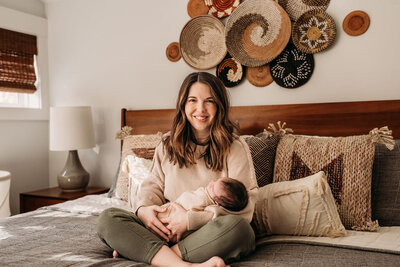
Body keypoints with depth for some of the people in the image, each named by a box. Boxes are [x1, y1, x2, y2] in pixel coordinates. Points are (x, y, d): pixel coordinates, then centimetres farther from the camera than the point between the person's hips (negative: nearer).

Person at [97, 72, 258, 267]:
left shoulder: (235, 147, -1)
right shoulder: (167, 145, 13)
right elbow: (154, 185, 16)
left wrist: (191, 219, -17)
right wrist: (143, 209, -8)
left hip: (212, 235, -3)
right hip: (169, 234, 3)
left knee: (236, 225, -37)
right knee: (107, 218, -15)